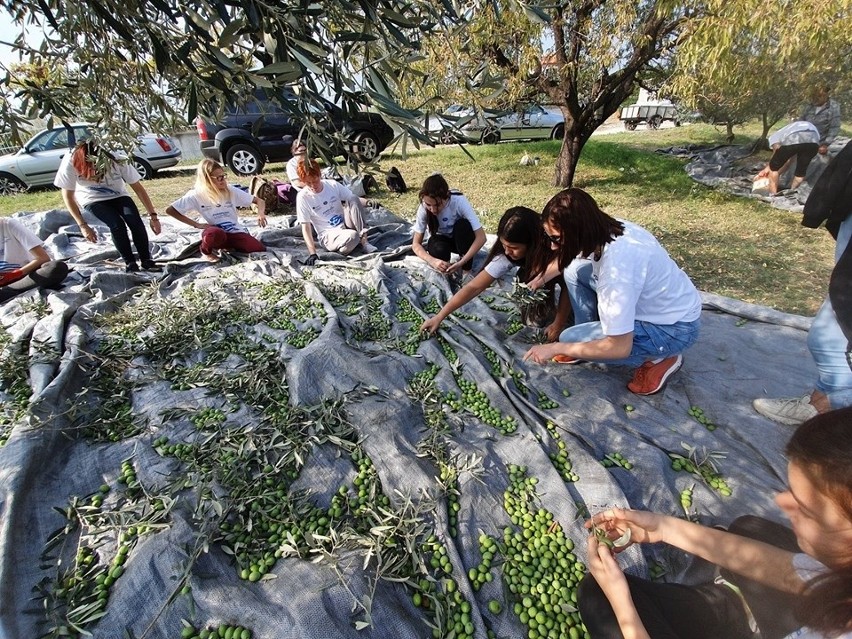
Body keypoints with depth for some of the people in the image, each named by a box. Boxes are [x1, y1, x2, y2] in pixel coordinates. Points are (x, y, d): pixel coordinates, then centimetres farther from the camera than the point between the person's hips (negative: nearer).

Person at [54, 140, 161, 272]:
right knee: (117, 225, -28)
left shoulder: (117, 160, -30)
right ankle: (130, 263, -14)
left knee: (136, 222, -26)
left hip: (118, 196, 1)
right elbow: (68, 196, -17)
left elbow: (138, 188, -20)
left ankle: (147, 261, -14)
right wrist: (83, 226, -21)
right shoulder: (70, 163, -29)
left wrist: (153, 216, -24)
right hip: (93, 200, -1)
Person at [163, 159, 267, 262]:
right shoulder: (196, 195, -4)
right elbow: (170, 210, -2)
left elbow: (259, 201, 5)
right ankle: (206, 251, -2)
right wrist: (197, 224, -8)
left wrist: (261, 214, -18)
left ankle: (228, 246, 8)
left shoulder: (230, 190, 2)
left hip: (236, 232, 3)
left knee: (260, 250, -23)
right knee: (214, 233, -41)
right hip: (216, 233, -3)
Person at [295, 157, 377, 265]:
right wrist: (312, 253, -22)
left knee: (353, 200, -24)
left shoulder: (333, 185, -1)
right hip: (329, 234, -5)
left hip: (346, 224, 5)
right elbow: (306, 228, -12)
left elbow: (353, 200, 5)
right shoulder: (303, 197, -10)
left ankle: (364, 241, -21)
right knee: (352, 237, -38)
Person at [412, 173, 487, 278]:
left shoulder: (459, 201, -32)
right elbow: (416, 244, -22)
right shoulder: (424, 208, -26)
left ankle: (466, 269, -17)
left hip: (461, 240, 0)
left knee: (463, 225, -34)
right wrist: (433, 261, -41)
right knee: (438, 250, -35)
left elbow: (481, 237, -33)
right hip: (441, 240, 0)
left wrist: (461, 263, -43)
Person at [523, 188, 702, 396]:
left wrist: (556, 348, -22)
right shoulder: (605, 230, -12)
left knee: (569, 339, -16)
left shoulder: (615, 267, -37)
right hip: (654, 302, 8)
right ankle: (588, 339, 11)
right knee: (574, 270, -3)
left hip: (674, 327, -8)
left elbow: (619, 347, -30)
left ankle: (659, 358, 1)